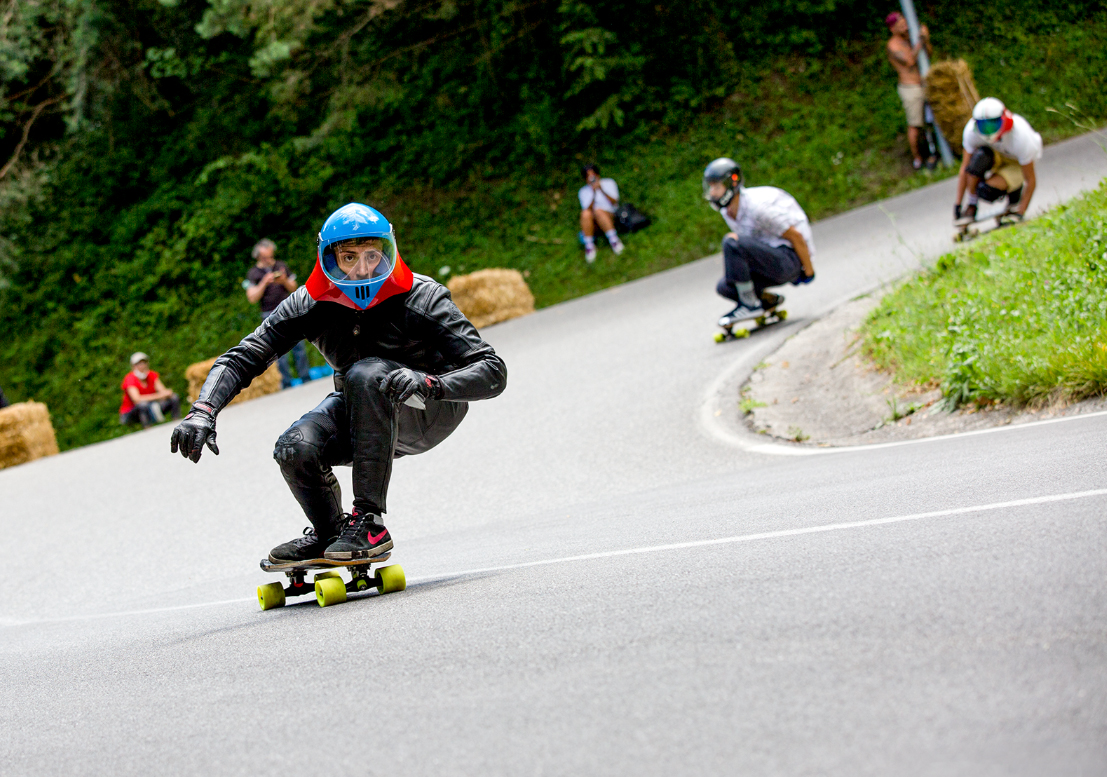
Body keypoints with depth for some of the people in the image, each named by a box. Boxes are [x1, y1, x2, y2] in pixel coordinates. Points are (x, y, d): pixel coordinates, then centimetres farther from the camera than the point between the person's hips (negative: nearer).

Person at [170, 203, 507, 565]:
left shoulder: (422, 299, -25)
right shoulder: (312, 304, -16)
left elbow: (493, 372, -29)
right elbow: (241, 358, -15)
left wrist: (429, 383, -48)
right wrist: (202, 412, -34)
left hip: (432, 411, -4)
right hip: (361, 410, 4)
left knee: (366, 373, -34)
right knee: (295, 450, -26)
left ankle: (369, 522, -29)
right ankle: (327, 533, 7)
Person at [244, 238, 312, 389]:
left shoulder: (281, 267, 10)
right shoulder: (253, 274, 1)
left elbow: (293, 289, 13)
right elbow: (252, 298, -7)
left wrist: (284, 281, -7)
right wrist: (264, 283, -18)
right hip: (271, 315, -3)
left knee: (298, 345, 2)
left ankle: (305, 379, 10)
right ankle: (286, 383, 2)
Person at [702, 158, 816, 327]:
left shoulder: (756, 206, -23)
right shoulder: (726, 211, 4)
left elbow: (796, 236, -18)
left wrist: (808, 271, -11)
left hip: (790, 260, -9)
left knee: (731, 243, -27)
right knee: (724, 287, -4)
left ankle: (749, 305, -19)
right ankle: (768, 300, 12)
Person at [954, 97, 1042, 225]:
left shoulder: (1020, 137, -36)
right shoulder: (971, 131, -28)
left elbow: (1031, 181, -25)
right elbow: (965, 169, -17)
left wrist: (1020, 213, -23)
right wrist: (957, 205, -18)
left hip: (1016, 165, -3)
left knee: (986, 192, -30)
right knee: (979, 157, -35)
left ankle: (1014, 193, 5)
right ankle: (971, 207, -16)